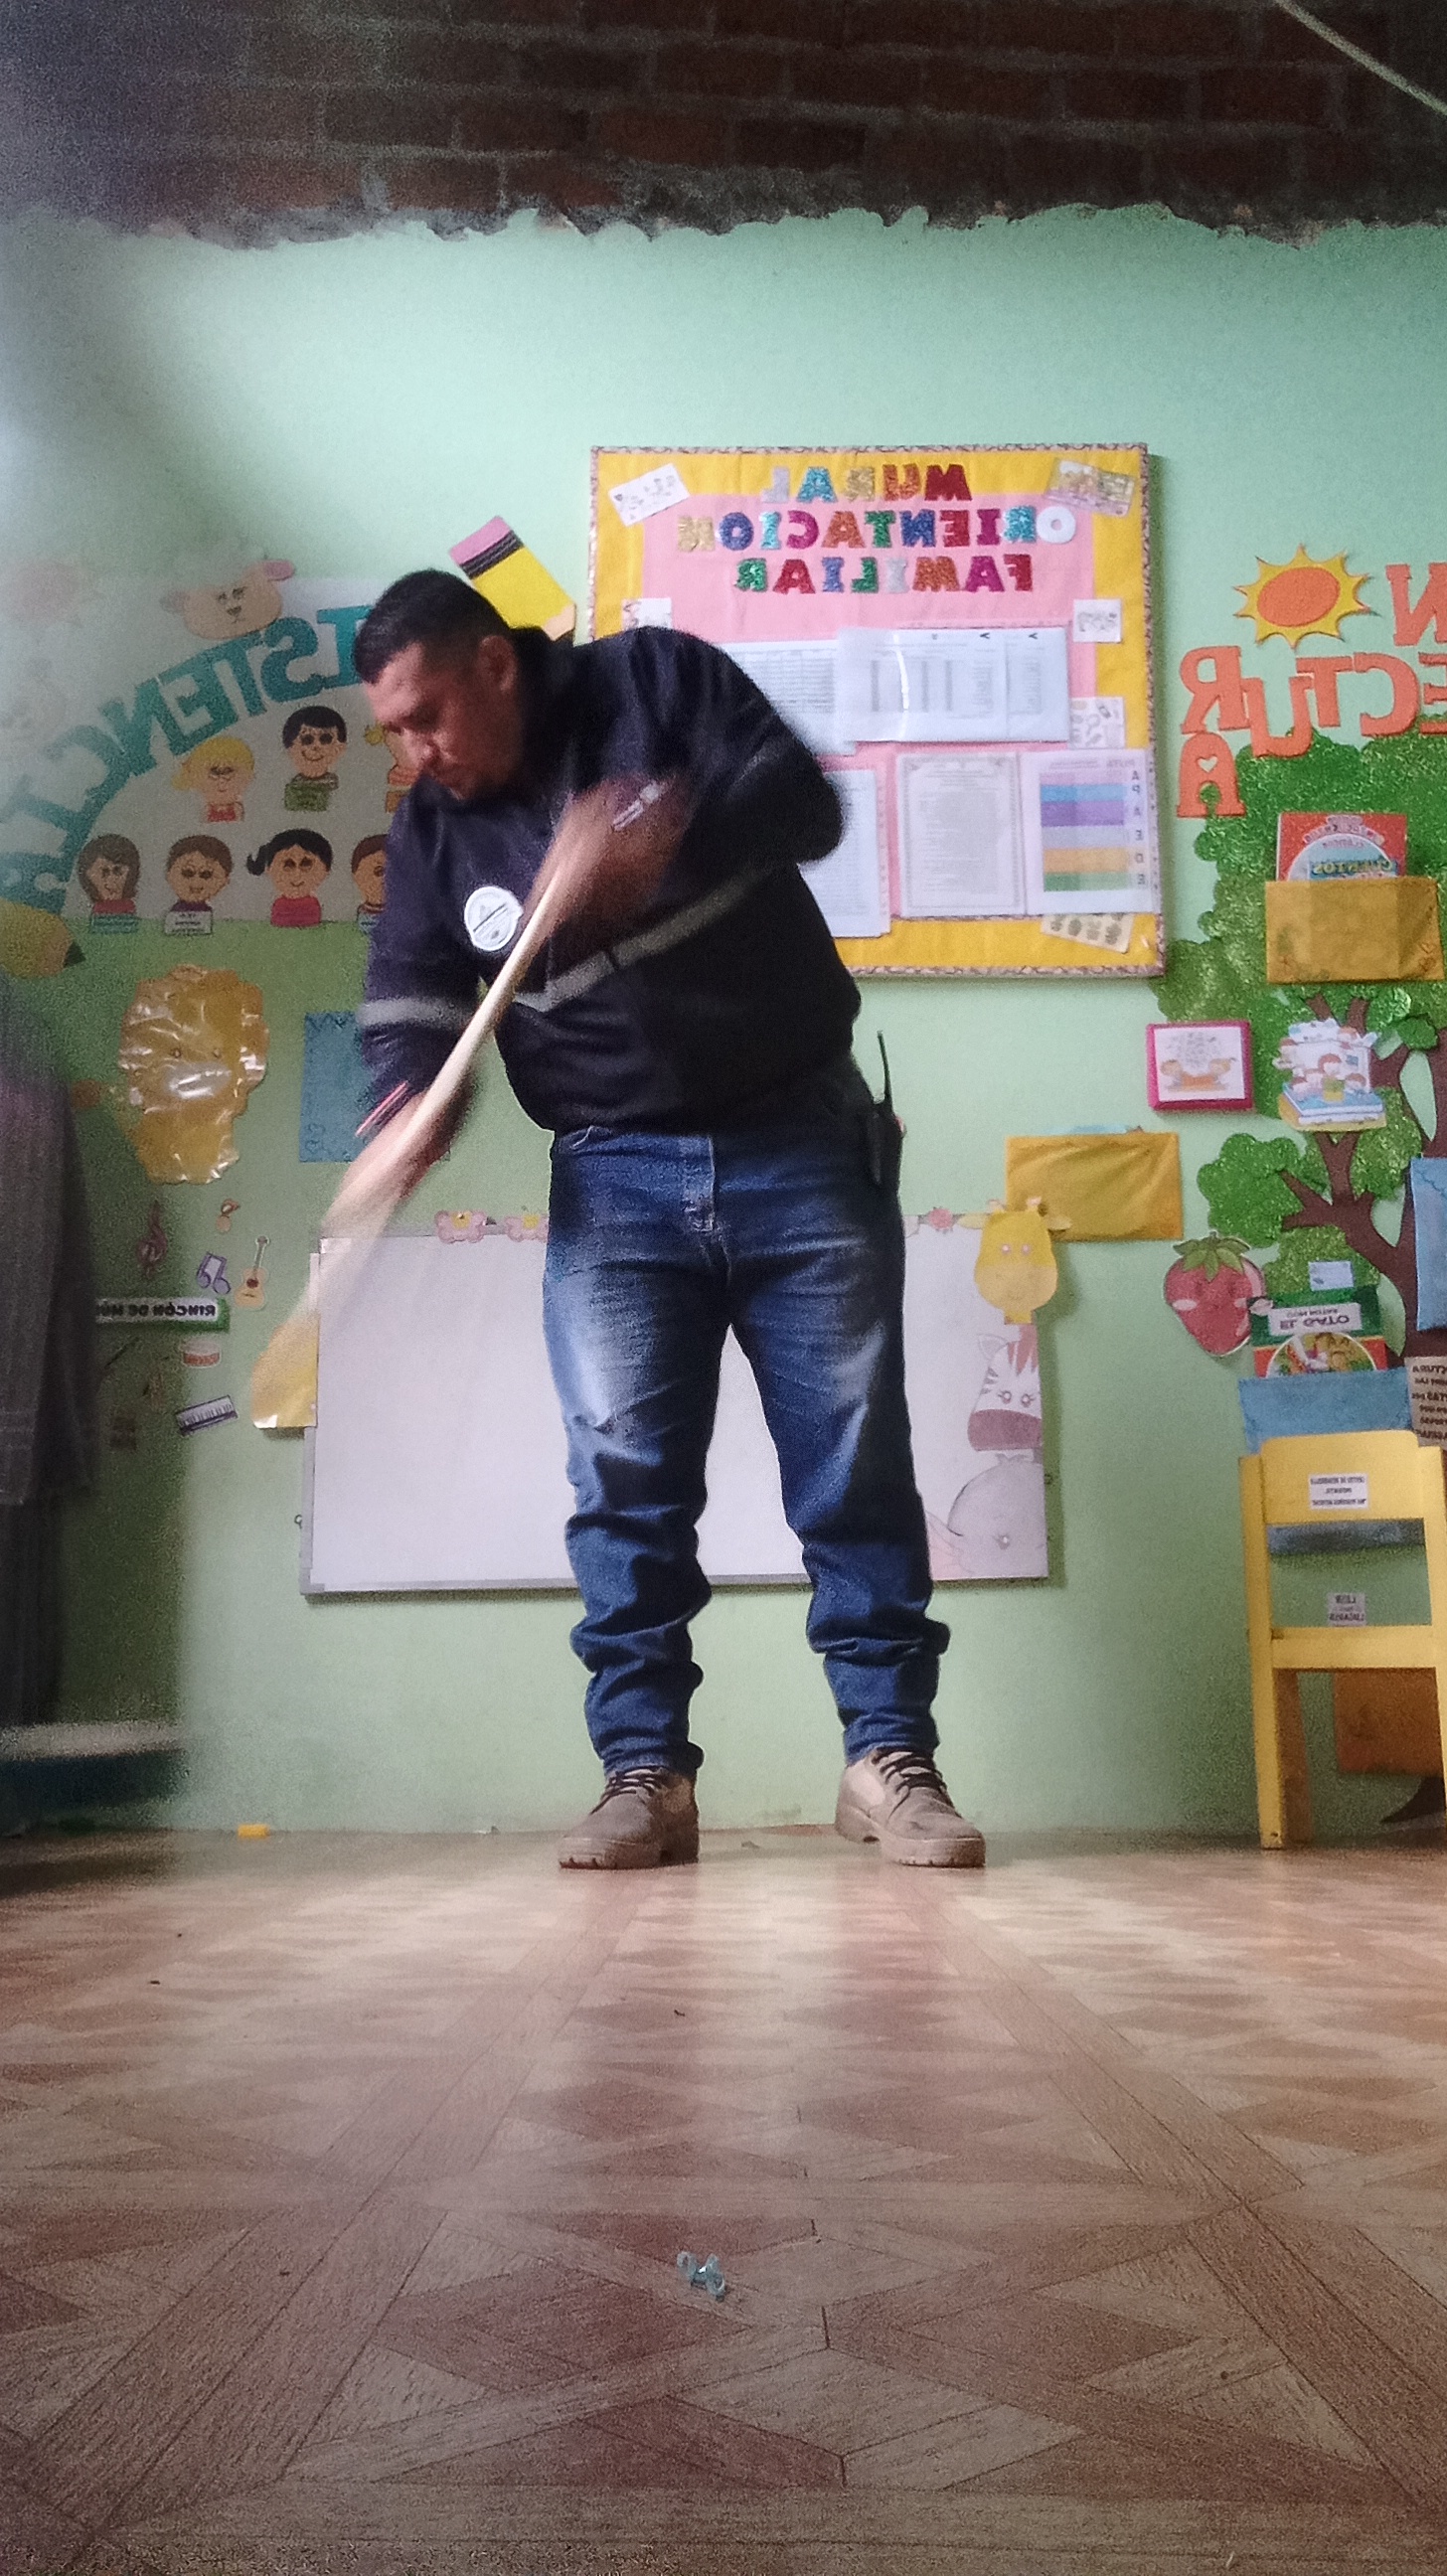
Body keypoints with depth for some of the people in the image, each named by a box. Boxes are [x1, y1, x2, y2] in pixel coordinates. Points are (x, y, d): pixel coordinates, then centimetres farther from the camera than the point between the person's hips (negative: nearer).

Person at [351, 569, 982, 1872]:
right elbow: (412, 1000, 2)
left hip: (802, 1144, -2)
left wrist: (663, 830, -31)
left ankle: (891, 1755, 8)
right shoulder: (433, 833, 7)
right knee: (624, 1483, -4)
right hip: (615, 1179, 3)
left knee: (856, 1463, 0)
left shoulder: (658, 681, -2)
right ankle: (647, 1772, 4)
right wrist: (409, 1101, -21)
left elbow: (806, 799, -12)